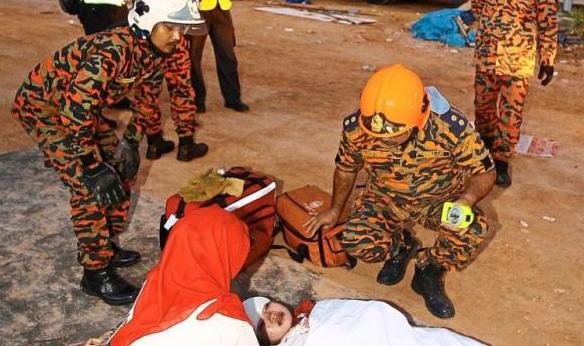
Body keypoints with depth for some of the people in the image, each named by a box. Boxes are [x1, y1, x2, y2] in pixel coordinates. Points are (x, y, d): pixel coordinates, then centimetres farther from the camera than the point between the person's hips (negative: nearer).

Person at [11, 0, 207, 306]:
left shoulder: (156, 52, -9)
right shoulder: (112, 50, -35)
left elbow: (146, 98, 7)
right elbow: (75, 111, -35)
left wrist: (130, 142, 0)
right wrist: (94, 169, -29)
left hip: (80, 105, 9)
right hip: (41, 104, -8)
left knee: (121, 166, 9)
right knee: (88, 185, -15)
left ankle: (104, 246, 25)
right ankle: (96, 273, 0)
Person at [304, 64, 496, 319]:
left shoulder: (452, 128, -32)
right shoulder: (356, 128, -25)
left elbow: (484, 173, -16)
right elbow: (346, 168, -2)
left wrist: (467, 199, -39)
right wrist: (335, 210, 9)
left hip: (441, 201, -1)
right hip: (385, 200, 2)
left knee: (474, 230, -30)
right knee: (356, 243, -24)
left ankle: (429, 272, 1)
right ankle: (400, 246, 13)